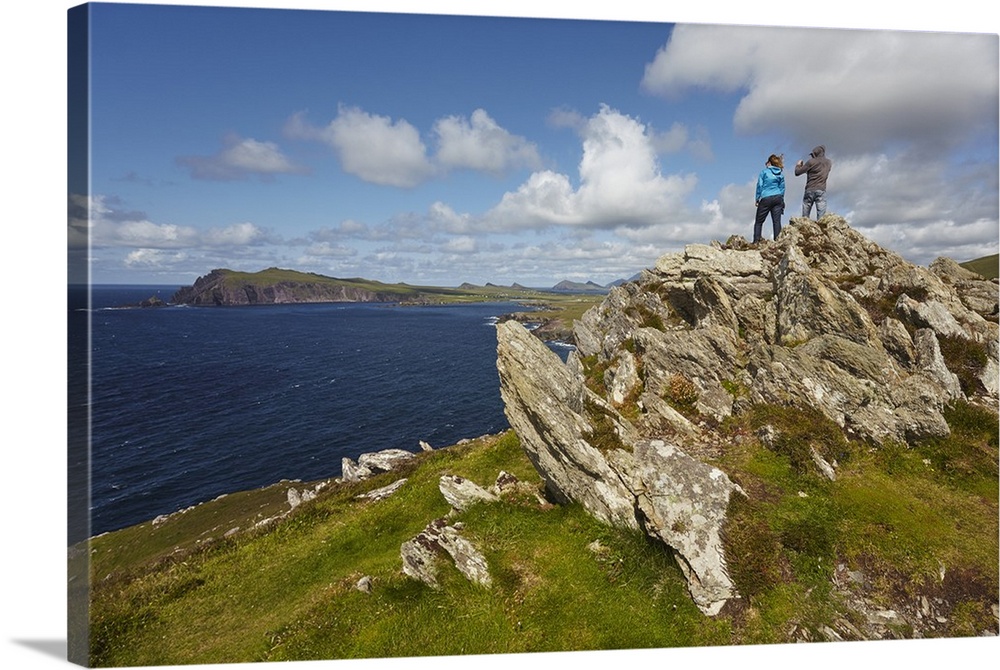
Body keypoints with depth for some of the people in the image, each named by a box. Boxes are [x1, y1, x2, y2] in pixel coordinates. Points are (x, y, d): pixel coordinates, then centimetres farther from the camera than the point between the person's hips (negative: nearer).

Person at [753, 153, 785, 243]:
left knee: (758, 222, 1)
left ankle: (756, 242, -8)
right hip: (778, 198, 4)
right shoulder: (781, 174, 13)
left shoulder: (764, 172, 2)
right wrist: (781, 200, 19)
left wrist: (757, 199, 3)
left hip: (766, 199, -4)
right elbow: (782, 187, 14)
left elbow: (759, 185, -1)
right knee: (777, 221, 0)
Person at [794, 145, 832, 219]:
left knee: (805, 217, 1)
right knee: (821, 218, -6)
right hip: (821, 191, 2)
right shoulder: (829, 162, 11)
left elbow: (797, 172, -3)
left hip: (809, 190, -2)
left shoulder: (811, 162, -3)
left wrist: (798, 165, 20)